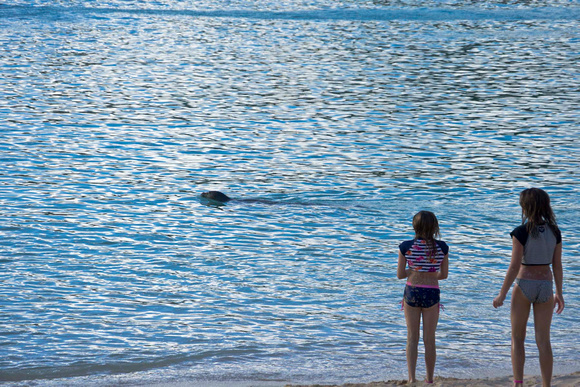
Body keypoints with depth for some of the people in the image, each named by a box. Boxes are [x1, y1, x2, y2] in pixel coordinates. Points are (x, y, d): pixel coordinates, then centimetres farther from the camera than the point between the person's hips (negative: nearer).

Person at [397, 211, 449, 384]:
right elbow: (444, 274, 0)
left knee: (412, 338, 10)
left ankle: (411, 378, 2)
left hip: (411, 292, 0)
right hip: (432, 294, 0)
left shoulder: (406, 247, -7)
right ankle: (429, 379, 16)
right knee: (429, 339, 11)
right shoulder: (441, 247, -6)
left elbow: (400, 275, -3)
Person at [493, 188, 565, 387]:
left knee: (517, 338, 9)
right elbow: (557, 265, 3)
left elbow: (514, 266, -15)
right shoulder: (554, 232, -1)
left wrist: (502, 295, -8)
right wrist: (559, 293, 12)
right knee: (543, 340, 7)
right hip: (545, 285, 3)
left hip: (524, 285, -3)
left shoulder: (521, 232, -14)